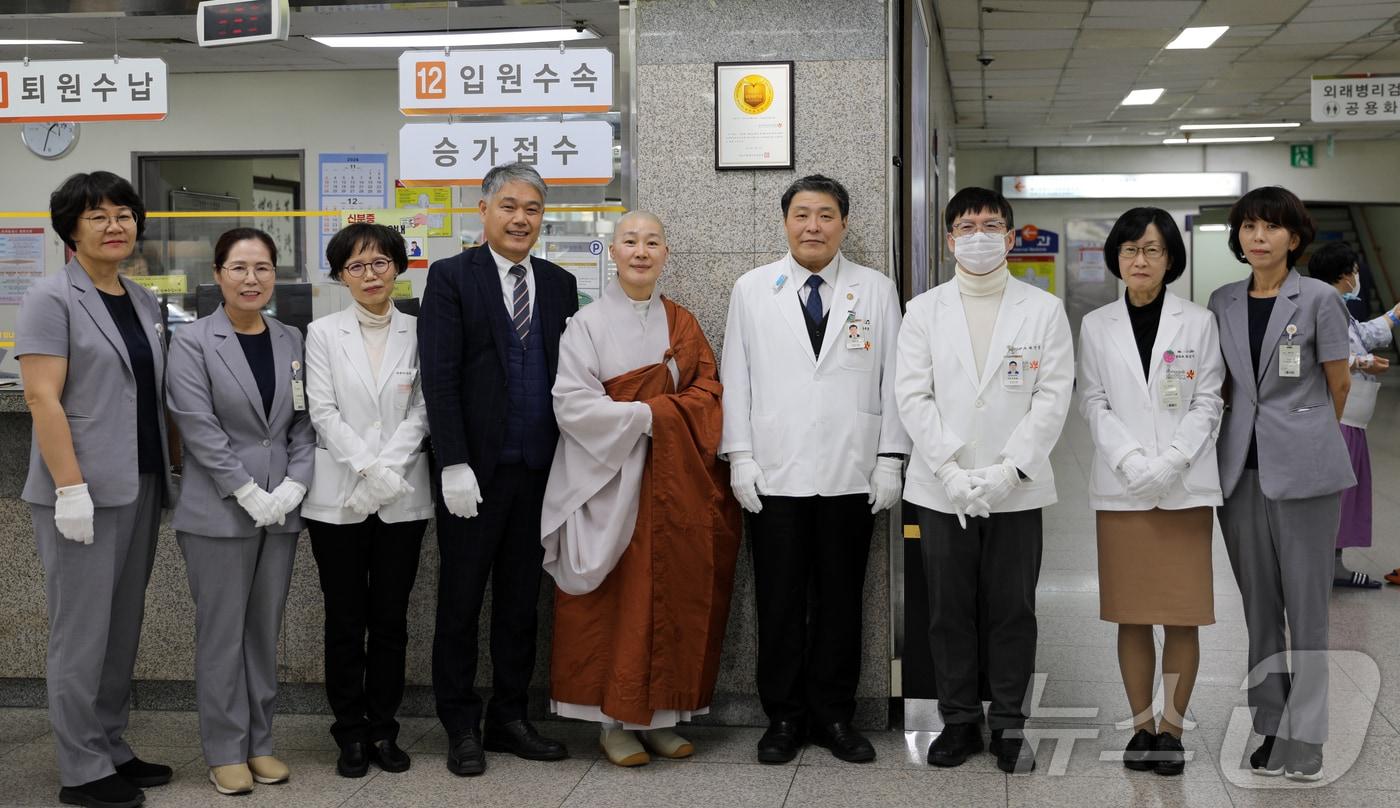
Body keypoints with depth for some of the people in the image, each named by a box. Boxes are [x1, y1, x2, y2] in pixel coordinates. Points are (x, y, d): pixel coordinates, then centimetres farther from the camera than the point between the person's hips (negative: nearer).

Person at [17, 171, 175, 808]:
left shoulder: (143, 302, 14)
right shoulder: (52, 299, -7)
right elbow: (42, 398, -14)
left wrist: (166, 474, 12)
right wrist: (71, 489, -20)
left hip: (140, 488, 7)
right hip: (83, 491, -7)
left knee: (123, 628, 13)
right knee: (82, 631, -1)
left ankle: (112, 750, 24)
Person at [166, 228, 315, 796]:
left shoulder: (291, 342, 9)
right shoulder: (193, 342, -4)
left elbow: (304, 423, 8)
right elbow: (199, 426, -11)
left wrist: (294, 484, -7)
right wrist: (249, 493, -15)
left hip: (281, 509, 4)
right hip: (219, 510, -4)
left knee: (265, 629, 10)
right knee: (222, 632, 1)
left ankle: (259, 742, 19)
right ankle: (225, 751, 11)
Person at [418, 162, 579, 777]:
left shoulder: (560, 284, 10)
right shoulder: (451, 277, -2)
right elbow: (439, 378, -9)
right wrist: (454, 466, -15)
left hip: (539, 471, 4)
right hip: (475, 471, -4)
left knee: (520, 603, 11)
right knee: (461, 604, 5)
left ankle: (509, 719, 22)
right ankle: (462, 729, 16)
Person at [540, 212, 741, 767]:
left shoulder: (682, 325, 12)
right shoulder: (587, 324, -1)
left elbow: (708, 394, 5)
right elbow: (570, 403, -10)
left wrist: (658, 412, -12)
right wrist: (646, 417, -14)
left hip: (674, 482, 4)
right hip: (608, 481, -4)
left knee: (672, 594, 4)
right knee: (614, 600, -2)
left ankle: (660, 715, 13)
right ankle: (613, 720, 7)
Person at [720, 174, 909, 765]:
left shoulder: (876, 291, 6)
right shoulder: (752, 290, 7)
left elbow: (893, 380, 5)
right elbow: (735, 379, 6)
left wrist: (890, 461, 0)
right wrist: (739, 458, -1)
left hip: (851, 476, 0)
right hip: (774, 475, 0)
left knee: (841, 601, 7)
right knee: (779, 602, 4)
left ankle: (834, 716, 19)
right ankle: (783, 717, 16)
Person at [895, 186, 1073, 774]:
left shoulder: (1044, 310, 4)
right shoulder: (923, 311, 6)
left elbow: (1053, 397, -3)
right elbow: (912, 397, -1)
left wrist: (1008, 470, -13)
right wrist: (951, 471, -12)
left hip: (1016, 490, -1)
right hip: (942, 489, 1)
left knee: (1012, 612, 4)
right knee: (949, 612, 7)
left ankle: (1009, 725, 16)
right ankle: (959, 721, 19)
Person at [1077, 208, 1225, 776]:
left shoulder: (1198, 323, 4)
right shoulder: (1096, 326, 7)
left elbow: (1207, 403, 1)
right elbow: (1093, 403, 3)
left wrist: (1171, 461, -13)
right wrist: (1132, 460, -12)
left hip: (1186, 488, -1)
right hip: (1121, 488, 1)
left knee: (1183, 614, 0)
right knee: (1131, 614, 4)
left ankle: (1172, 729, 8)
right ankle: (1141, 726, 14)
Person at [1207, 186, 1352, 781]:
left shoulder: (1318, 299, -4)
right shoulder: (1222, 303, 8)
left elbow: (1338, 386, 4)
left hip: (1302, 465, -4)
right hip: (1241, 466, 4)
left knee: (1306, 603, -1)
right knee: (1258, 604, 9)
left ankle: (1304, 737, 6)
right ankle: (1270, 727, 19)